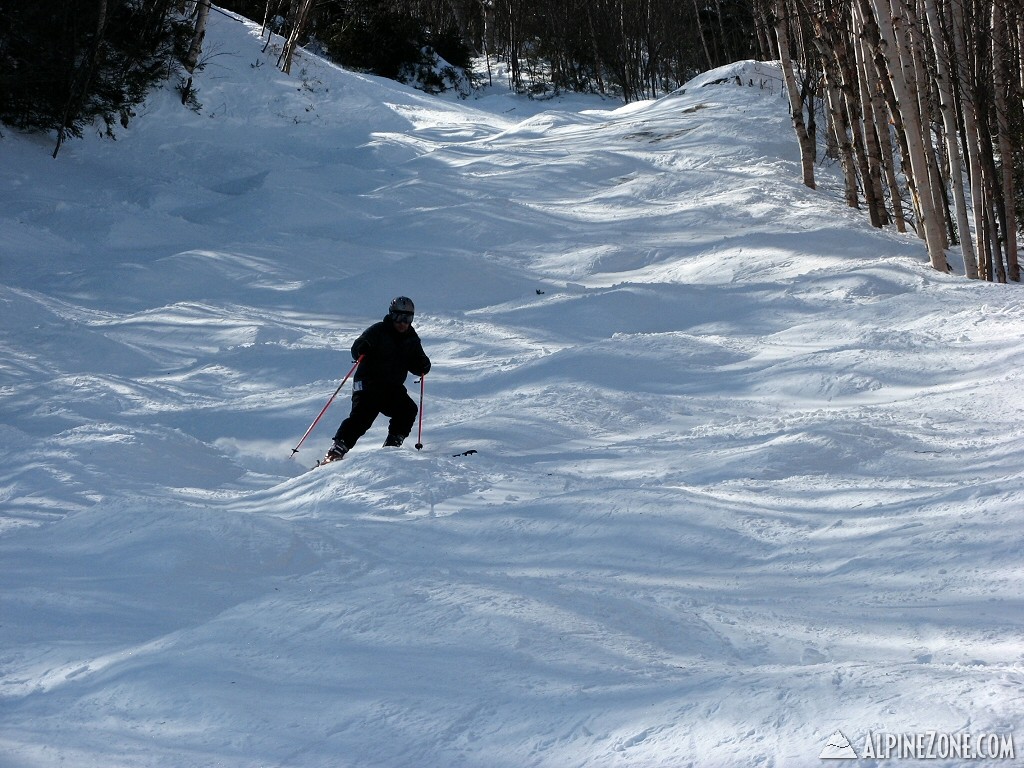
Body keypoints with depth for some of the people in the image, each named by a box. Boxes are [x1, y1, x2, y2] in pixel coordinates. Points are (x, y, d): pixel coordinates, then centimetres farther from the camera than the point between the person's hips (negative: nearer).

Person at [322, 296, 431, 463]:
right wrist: (362, 349, -37)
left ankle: (392, 445, 0)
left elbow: (415, 364, 13)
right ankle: (336, 450, -23)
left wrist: (423, 365, -10)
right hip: (368, 384, -5)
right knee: (362, 416, -22)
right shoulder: (378, 331, -7)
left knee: (408, 410, -15)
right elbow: (357, 350, -14)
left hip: (393, 388, 5)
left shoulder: (412, 339, 10)